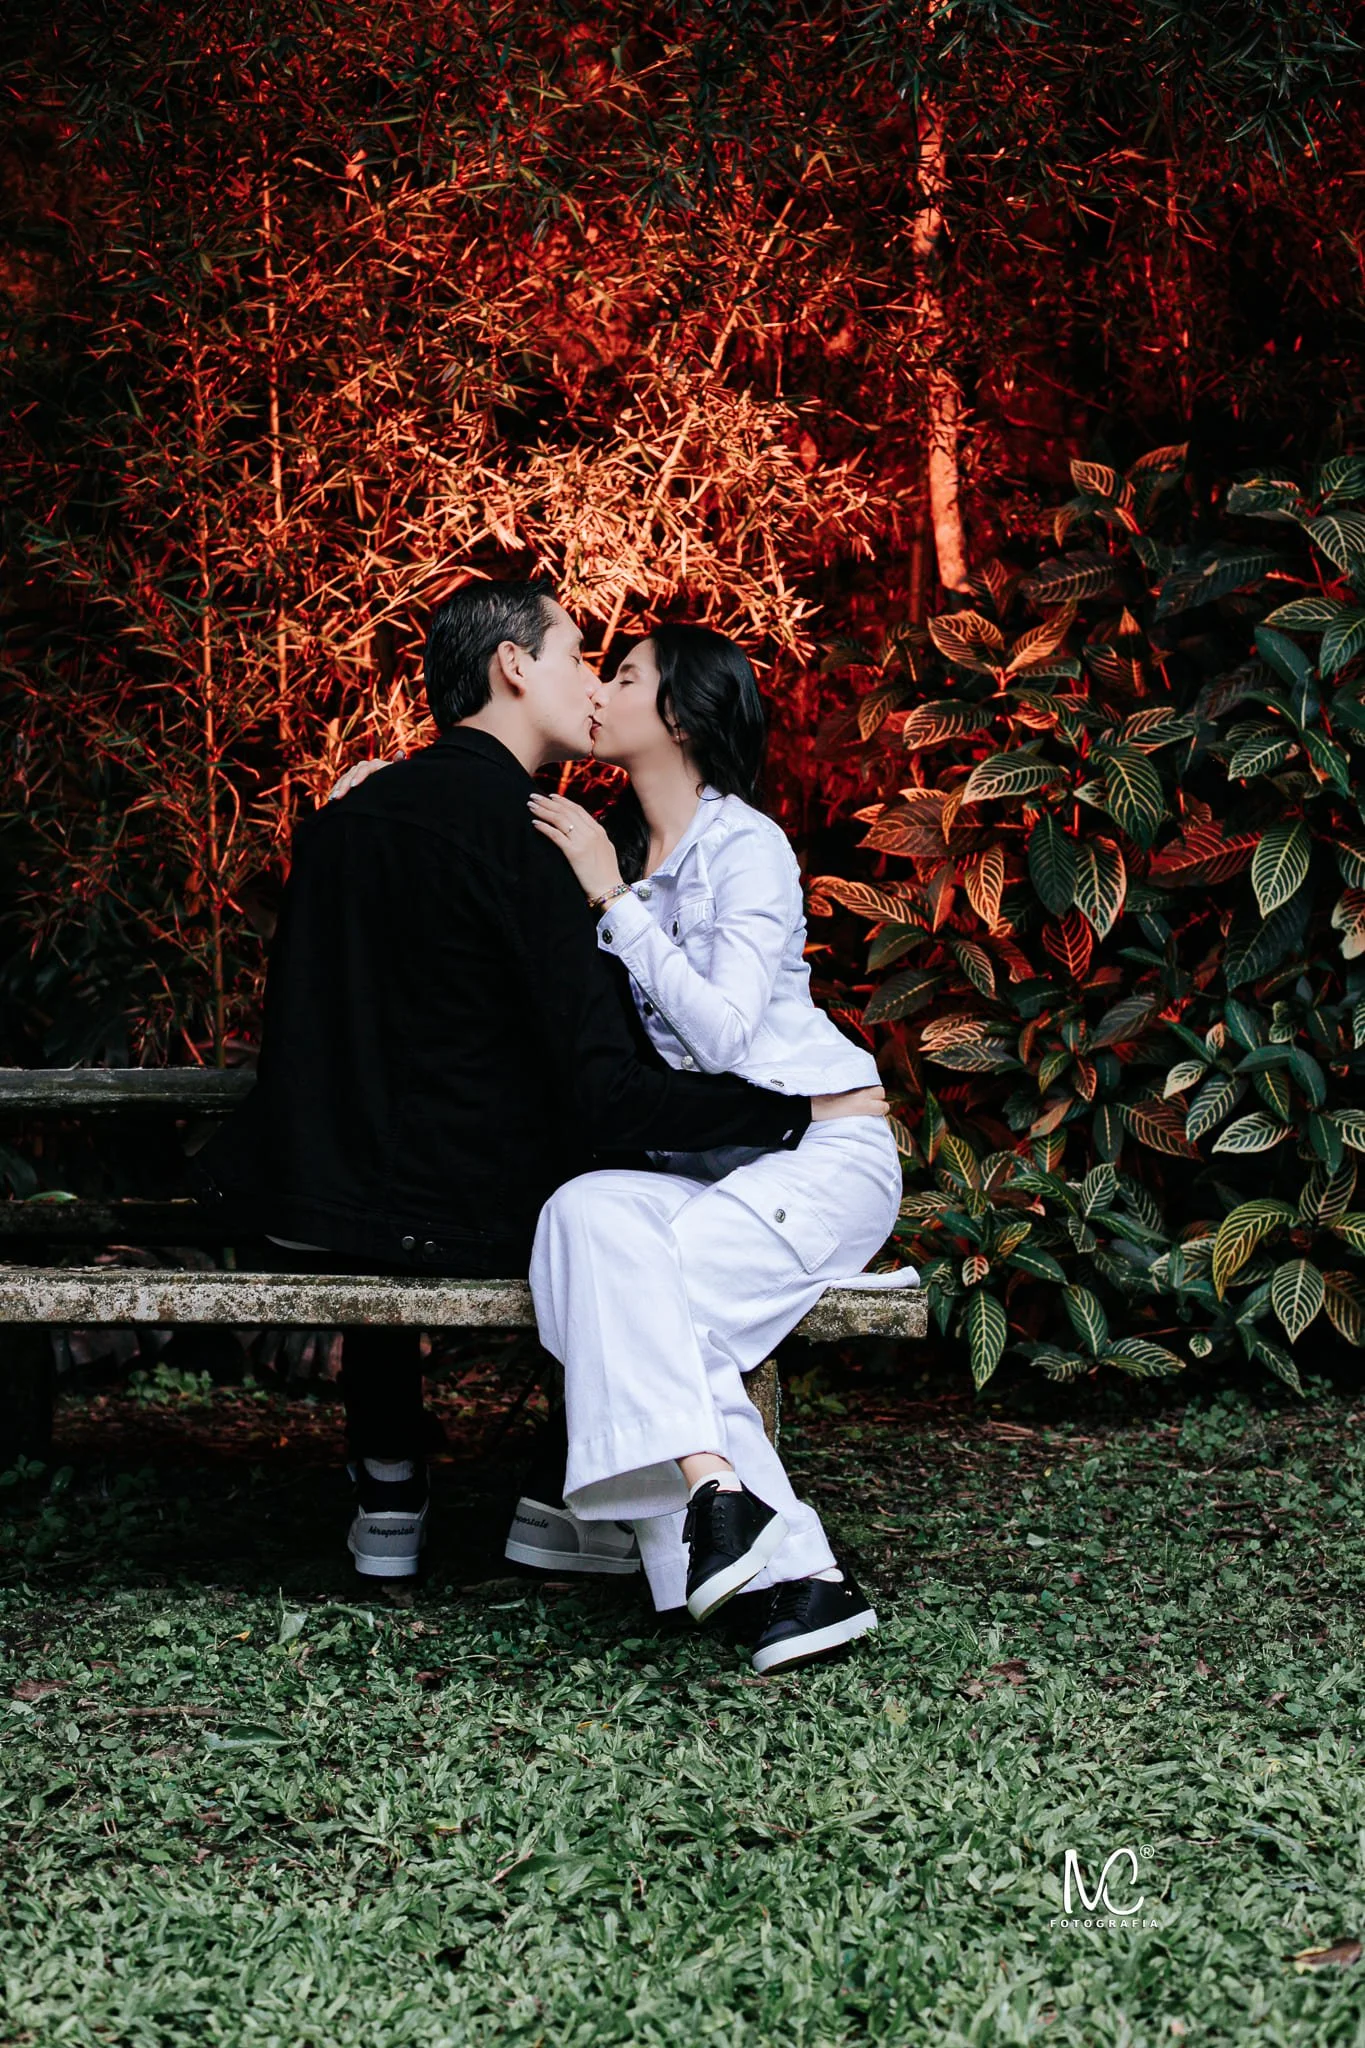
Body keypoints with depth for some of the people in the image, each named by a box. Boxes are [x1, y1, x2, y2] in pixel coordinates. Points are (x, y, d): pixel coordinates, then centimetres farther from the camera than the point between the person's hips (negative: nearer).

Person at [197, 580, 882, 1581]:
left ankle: (387, 1495, 36)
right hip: (477, 1217, -6)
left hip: (308, 1200, 6)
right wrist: (802, 1107, -16)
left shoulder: (341, 817, 4)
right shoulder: (521, 830, -17)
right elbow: (610, 1095, -24)